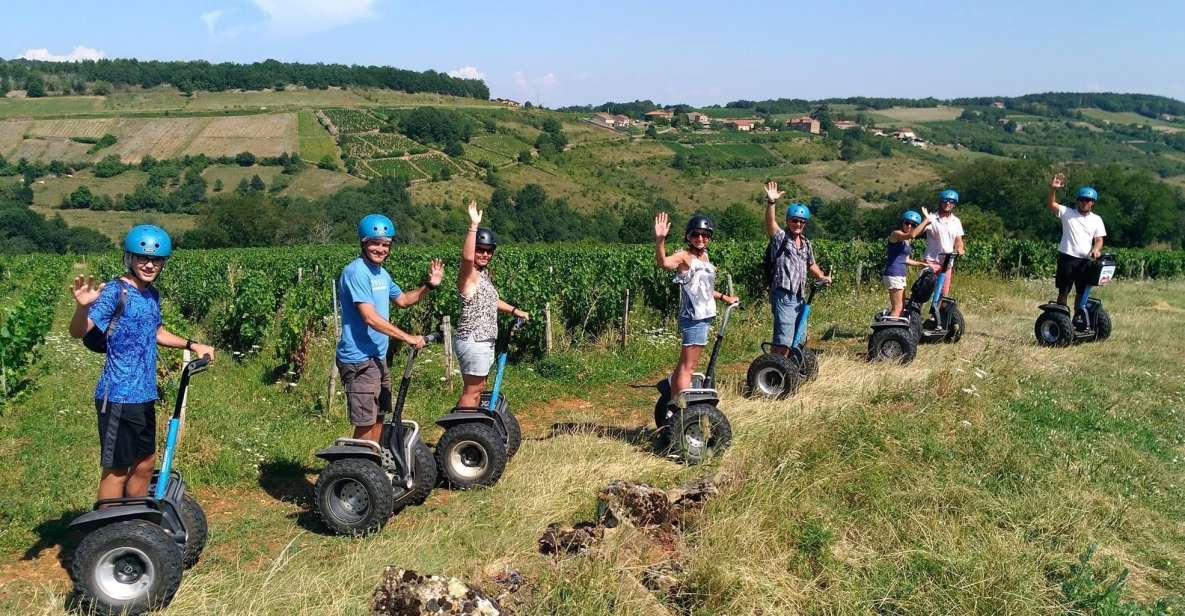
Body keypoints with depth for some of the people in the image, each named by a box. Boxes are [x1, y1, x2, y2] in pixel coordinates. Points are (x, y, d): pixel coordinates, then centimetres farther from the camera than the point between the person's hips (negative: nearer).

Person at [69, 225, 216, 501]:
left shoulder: (152, 294, 10)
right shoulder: (116, 291, -14)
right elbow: (78, 331, -26)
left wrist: (193, 345, 20)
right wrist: (83, 306, -46)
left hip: (144, 396, 8)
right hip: (119, 397, -8)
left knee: (145, 464, 18)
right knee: (117, 470, 0)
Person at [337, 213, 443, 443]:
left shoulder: (381, 273, 12)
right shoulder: (356, 272, -17)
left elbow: (402, 299, 27)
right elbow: (370, 317, -24)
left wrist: (429, 286, 11)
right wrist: (408, 337, -21)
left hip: (378, 357, 10)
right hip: (359, 360, -10)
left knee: (378, 417, 19)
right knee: (366, 423, -7)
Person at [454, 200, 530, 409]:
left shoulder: (484, 273, 14)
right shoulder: (468, 274, -15)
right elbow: (466, 256, -38)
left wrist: (514, 310, 32)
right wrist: (473, 226, -40)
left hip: (484, 341, 10)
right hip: (472, 342, -10)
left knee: (477, 388, 15)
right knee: (472, 390, -6)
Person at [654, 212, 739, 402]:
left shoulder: (704, 256, 14)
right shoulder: (684, 256, -12)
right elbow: (663, 262, -34)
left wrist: (723, 297, 33)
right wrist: (660, 240, -49)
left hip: (704, 316, 9)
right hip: (694, 318, -9)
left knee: (684, 364, 16)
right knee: (687, 366, -8)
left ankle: (673, 402, 26)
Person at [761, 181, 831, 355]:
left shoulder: (806, 244, 16)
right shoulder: (781, 237, -5)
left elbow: (811, 264, 32)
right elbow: (770, 222, -26)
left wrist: (822, 277, 17)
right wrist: (771, 203, -41)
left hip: (799, 297, 8)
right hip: (783, 296, -8)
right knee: (783, 340, -15)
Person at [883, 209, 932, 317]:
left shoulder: (906, 240, 16)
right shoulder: (896, 234, -11)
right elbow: (911, 235, -33)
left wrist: (922, 263, 15)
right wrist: (926, 220, -26)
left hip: (900, 276, 10)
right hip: (894, 275, -10)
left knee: (901, 307, 14)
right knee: (897, 308, -10)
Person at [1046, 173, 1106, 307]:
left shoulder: (1096, 219, 10)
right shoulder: (1067, 213, 2)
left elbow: (1099, 239, 7)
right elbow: (1050, 205, -12)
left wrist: (1096, 249, -15)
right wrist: (1053, 189, -29)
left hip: (1086, 261, 3)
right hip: (1067, 258, -3)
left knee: (1082, 293, 10)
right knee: (1063, 291, 1)